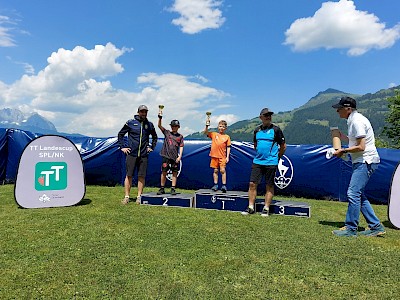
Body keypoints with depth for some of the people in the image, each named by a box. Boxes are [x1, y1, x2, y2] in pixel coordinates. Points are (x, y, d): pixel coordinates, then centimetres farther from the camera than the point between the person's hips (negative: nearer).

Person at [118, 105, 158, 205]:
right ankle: (126, 197, 7)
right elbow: (120, 134, 10)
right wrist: (122, 147, 3)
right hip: (131, 154, -2)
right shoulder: (130, 122, 3)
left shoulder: (149, 125, 10)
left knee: (142, 176, 3)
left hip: (143, 155, 2)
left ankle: (139, 196, 13)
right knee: (129, 175, 0)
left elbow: (154, 137, 25)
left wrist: (152, 147, 14)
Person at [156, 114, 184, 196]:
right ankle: (162, 188, 11)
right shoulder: (167, 132, 9)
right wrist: (160, 117, -14)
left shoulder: (180, 136, 9)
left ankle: (173, 189, 9)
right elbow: (159, 125, 1)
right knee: (164, 172, 1)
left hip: (175, 157, 0)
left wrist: (180, 156, -4)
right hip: (166, 156, 0)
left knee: (175, 172, 2)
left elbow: (181, 147, 6)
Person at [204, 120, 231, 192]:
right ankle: (215, 185, 16)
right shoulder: (213, 134, 7)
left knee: (222, 170, -5)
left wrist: (227, 157, -2)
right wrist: (207, 126, -17)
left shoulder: (227, 137, 5)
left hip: (222, 156, -1)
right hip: (214, 156, 1)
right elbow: (205, 133, -2)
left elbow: (228, 147, 5)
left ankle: (224, 185, 1)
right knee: (215, 170, 7)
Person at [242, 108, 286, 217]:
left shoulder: (276, 130, -3)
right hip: (257, 162, 4)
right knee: (252, 184, 1)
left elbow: (283, 146, 2)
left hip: (271, 163, -4)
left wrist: (276, 157, 5)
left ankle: (266, 209, 13)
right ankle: (251, 207, 10)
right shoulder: (257, 130, 10)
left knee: (269, 186, 3)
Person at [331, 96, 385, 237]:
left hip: (366, 161, -11)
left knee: (353, 193, -11)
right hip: (362, 162, 11)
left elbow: (361, 147, -21)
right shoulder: (353, 120, 16)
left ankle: (350, 228, -3)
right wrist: (342, 136, 14)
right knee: (358, 194, 12)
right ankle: (376, 226, 19)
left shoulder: (357, 121, -15)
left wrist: (343, 150, -11)